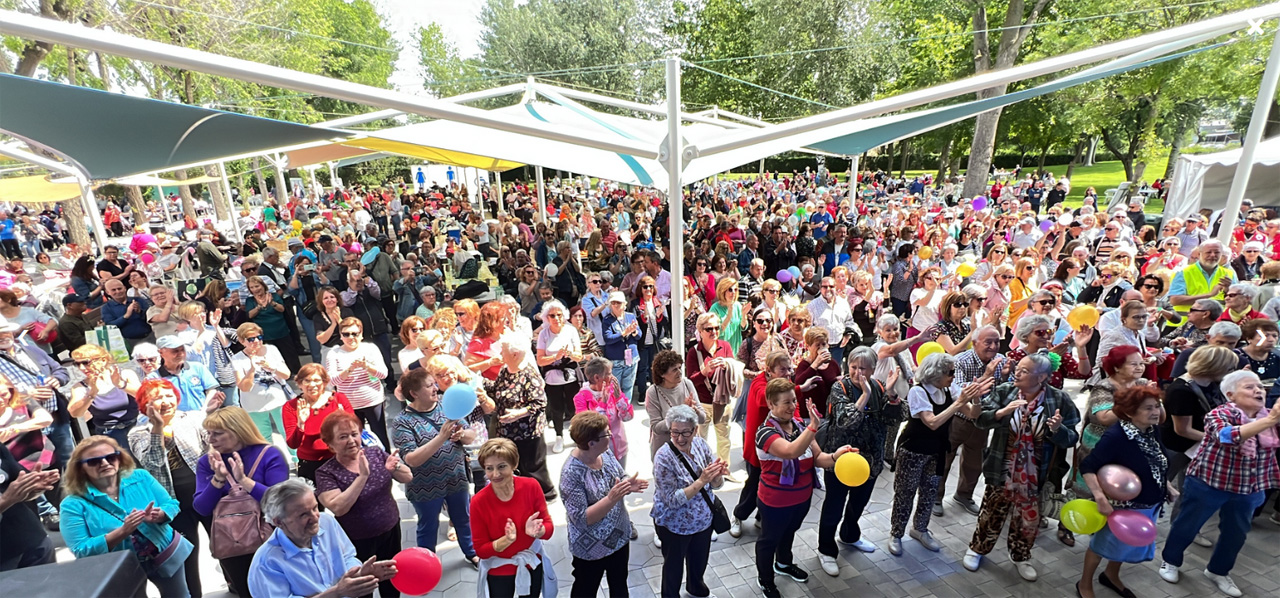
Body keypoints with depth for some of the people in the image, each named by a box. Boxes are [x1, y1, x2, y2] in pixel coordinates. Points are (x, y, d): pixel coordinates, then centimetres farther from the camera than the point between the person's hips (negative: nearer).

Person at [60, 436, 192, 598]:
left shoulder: (141, 477, -9)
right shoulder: (74, 504, -14)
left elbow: (171, 504, -6)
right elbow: (81, 551, -18)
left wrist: (158, 515, -28)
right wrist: (122, 532, -33)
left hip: (167, 554, 2)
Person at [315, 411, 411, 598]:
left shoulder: (376, 453, -7)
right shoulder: (326, 473, -16)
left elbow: (408, 477, -8)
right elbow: (338, 508, -28)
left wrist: (395, 468, -29)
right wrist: (362, 476, -35)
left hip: (391, 531, 3)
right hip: (358, 542, -3)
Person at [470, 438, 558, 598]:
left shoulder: (531, 486, -20)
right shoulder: (478, 502, -23)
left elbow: (549, 527, -12)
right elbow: (481, 550, -15)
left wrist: (538, 531, -34)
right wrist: (506, 540, -32)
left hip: (532, 563, 2)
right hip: (498, 570, -2)